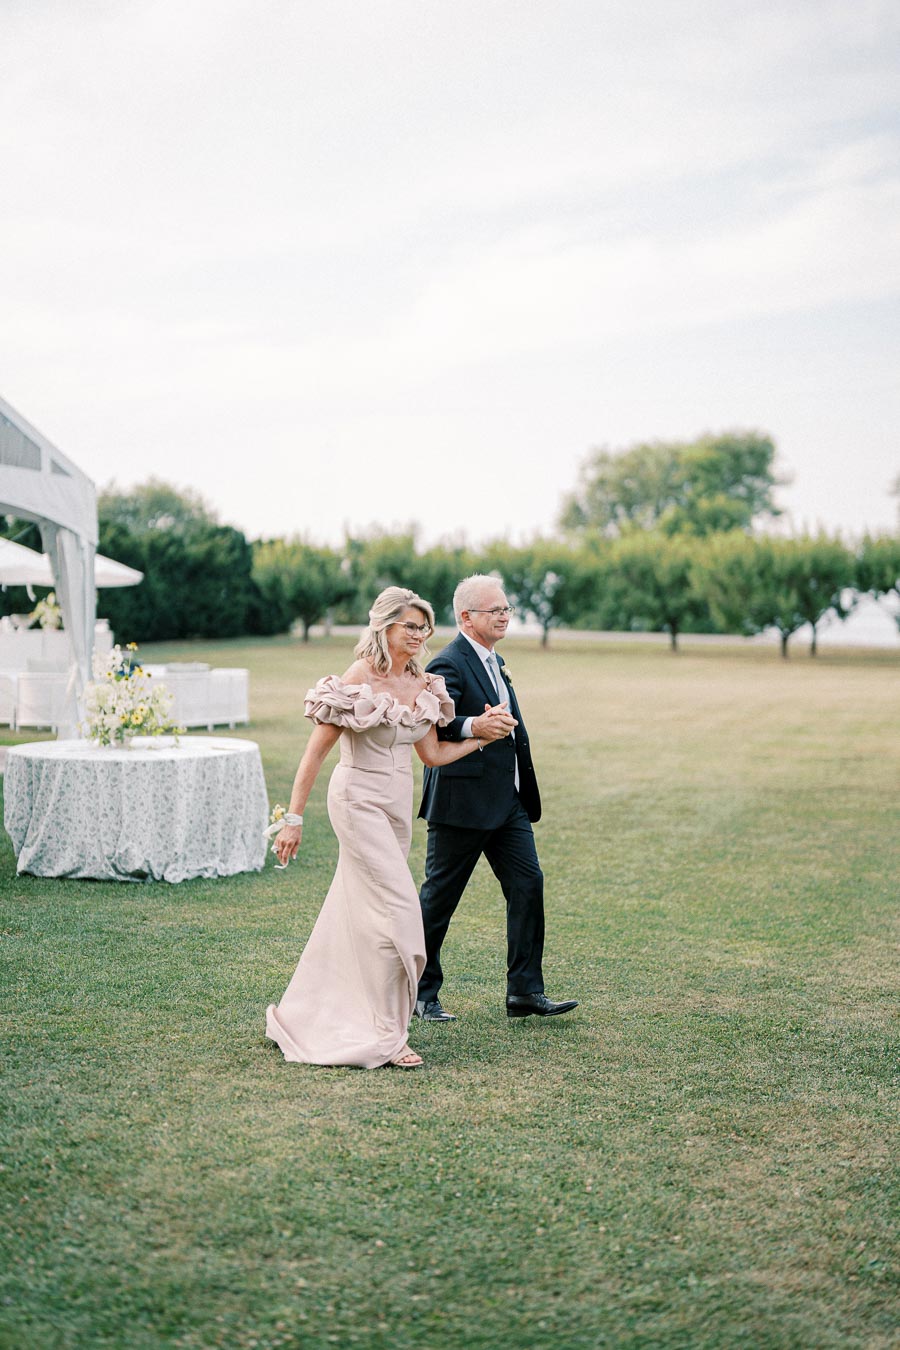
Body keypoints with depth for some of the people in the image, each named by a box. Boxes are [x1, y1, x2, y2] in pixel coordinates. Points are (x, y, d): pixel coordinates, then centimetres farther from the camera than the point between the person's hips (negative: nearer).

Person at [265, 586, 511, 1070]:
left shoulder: (422, 686, 7)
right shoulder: (358, 680, -14)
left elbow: (433, 754, 15)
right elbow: (316, 750, -13)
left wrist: (482, 737, 8)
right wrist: (294, 818, -15)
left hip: (399, 804, 7)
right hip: (359, 800, -7)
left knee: (356, 912, 13)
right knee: (396, 909, -12)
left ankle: (306, 1014, 28)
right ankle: (386, 1035, -3)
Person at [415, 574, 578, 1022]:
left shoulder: (494, 662, 16)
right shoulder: (449, 665, -14)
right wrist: (473, 726, -45)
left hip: (508, 801, 9)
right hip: (462, 801, -8)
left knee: (528, 884, 1)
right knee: (439, 896, 3)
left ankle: (525, 992, 6)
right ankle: (419, 993, 16)